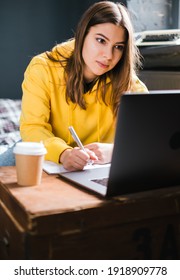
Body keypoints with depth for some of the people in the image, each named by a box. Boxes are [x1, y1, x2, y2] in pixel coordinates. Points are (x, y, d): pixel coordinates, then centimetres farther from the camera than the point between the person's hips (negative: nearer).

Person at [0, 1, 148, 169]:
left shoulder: (124, 79, -11)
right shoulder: (42, 69, -15)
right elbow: (33, 128, -21)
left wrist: (115, 150, -37)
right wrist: (64, 153, -43)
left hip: (99, 169, 3)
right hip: (51, 160, -2)